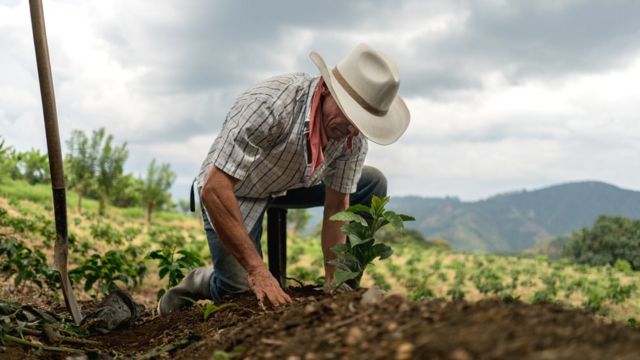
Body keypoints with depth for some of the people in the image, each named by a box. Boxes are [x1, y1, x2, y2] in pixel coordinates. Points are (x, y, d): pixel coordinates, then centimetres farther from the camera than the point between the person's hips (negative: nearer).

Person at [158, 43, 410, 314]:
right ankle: (200, 283, 15)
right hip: (231, 191, -5)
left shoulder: (354, 137, -19)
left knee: (373, 184, -4)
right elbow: (214, 189, -39)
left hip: (290, 184, 6)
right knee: (244, 294, -18)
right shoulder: (269, 104, -38)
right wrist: (257, 270, -40)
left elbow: (337, 207, -9)